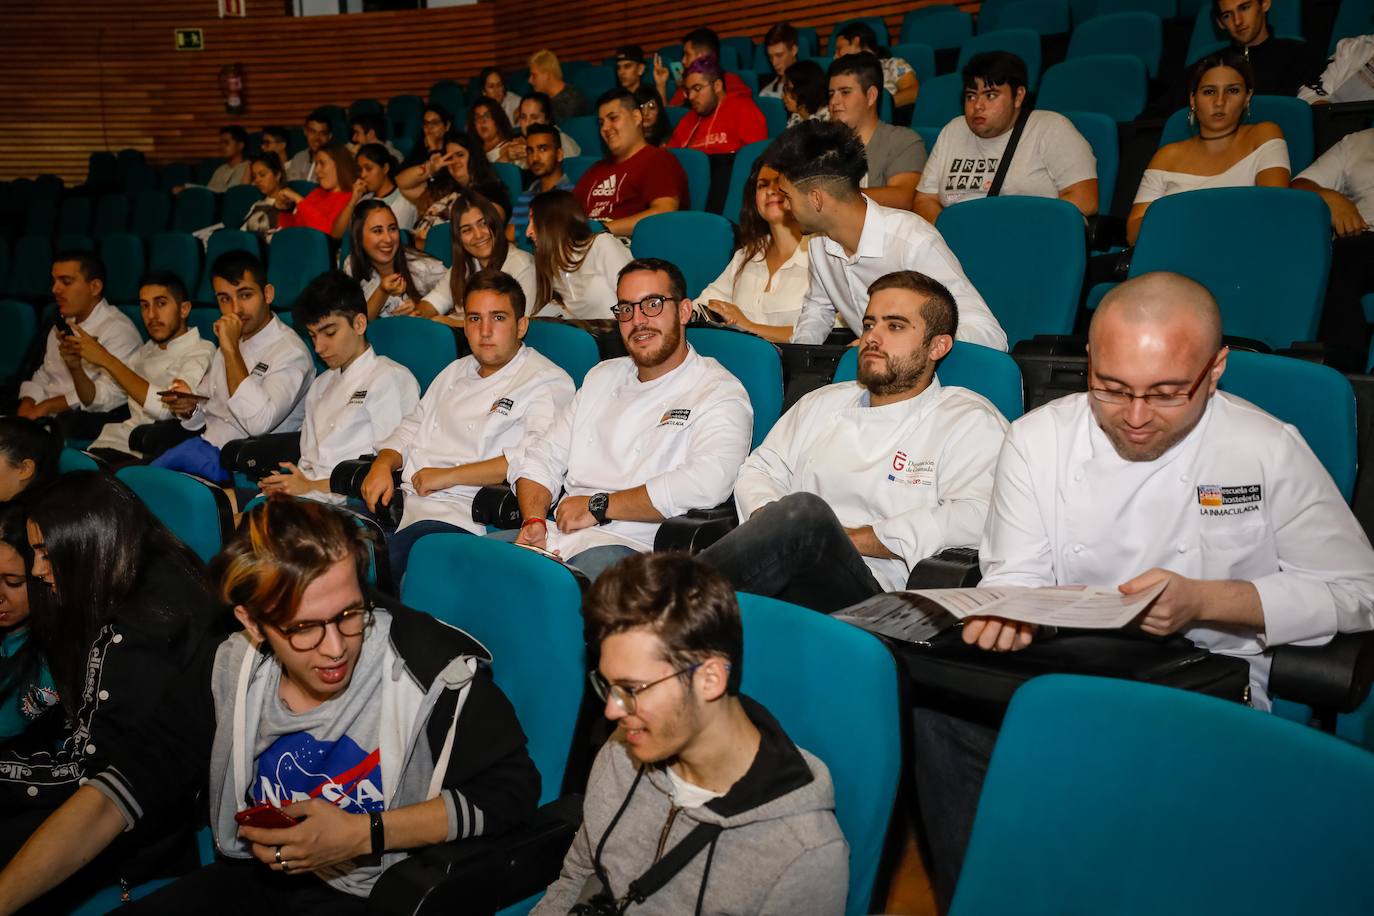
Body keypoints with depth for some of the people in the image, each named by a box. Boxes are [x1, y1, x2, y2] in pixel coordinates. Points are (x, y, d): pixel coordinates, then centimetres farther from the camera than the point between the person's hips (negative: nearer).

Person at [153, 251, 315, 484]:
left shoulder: (290, 352, -10)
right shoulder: (229, 344, 15)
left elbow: (259, 423, -25)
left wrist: (231, 350, -20)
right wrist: (188, 408, -3)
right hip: (204, 450, 7)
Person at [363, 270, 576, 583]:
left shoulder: (547, 382, -2)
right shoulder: (456, 372, 25)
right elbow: (412, 427, 31)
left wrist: (449, 475, -16)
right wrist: (383, 464, 7)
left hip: (454, 514, -7)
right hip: (400, 498, 7)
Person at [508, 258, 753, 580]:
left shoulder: (720, 393, -1)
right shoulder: (603, 376, 23)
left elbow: (705, 483, -20)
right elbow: (543, 456, 19)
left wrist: (597, 507, -13)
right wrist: (534, 520, -3)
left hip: (634, 547, -6)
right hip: (559, 535, 6)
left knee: (597, 562, -39)